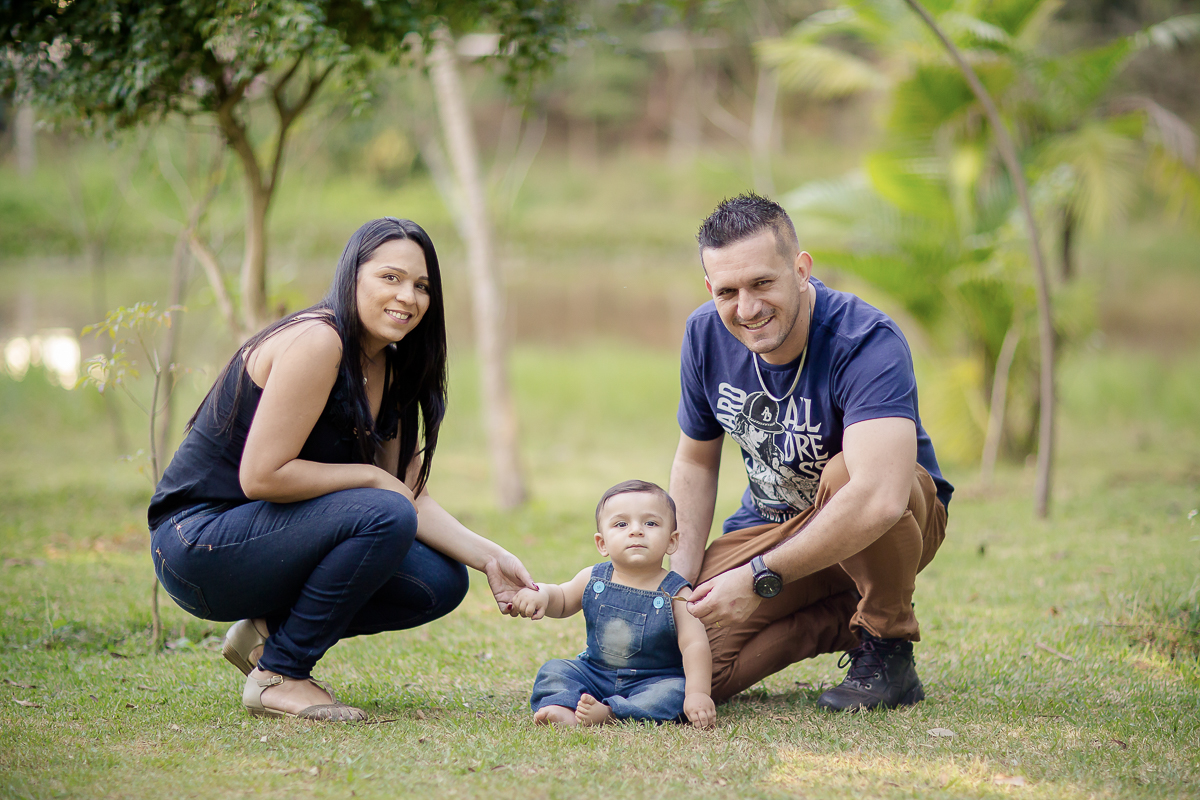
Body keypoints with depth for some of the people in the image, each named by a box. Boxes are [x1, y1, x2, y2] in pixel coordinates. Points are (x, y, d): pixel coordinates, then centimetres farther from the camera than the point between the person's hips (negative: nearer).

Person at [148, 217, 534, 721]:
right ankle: (278, 676, -13)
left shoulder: (390, 369, 9)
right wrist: (371, 477, -15)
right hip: (200, 542, -9)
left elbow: (410, 496, 7)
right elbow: (261, 476, -25)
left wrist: (489, 557, -6)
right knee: (384, 517, -28)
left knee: (441, 583, 1)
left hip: (262, 540, 9)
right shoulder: (316, 342, -20)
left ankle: (269, 631, 10)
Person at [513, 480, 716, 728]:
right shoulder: (593, 579, -1)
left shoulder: (676, 594, -13)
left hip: (654, 681, -4)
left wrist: (698, 693, -33)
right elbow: (562, 600, 18)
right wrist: (540, 593, -7)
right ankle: (562, 709, -38)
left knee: (675, 694, -32)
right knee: (554, 670, -12)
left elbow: (695, 646, -19)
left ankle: (609, 713, -40)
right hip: (594, 675, 4)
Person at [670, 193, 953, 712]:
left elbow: (877, 499, -44)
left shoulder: (866, 342, -31)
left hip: (893, 527, -5)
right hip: (771, 526, 5)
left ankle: (887, 649, -16)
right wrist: (679, 581, -5)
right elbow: (696, 461, 7)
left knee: (845, 471, -40)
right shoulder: (706, 335, -9)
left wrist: (761, 578, -38)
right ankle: (846, 616, 6)